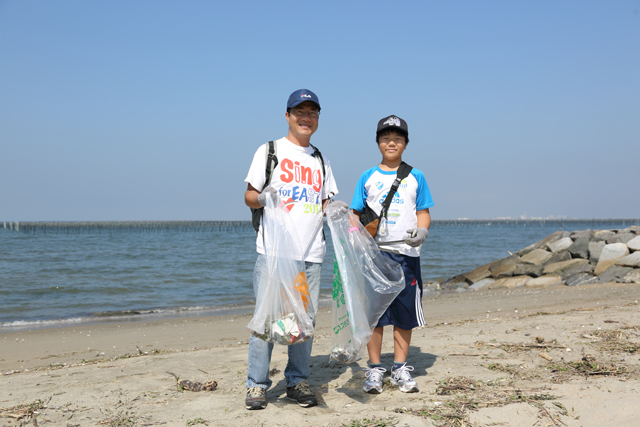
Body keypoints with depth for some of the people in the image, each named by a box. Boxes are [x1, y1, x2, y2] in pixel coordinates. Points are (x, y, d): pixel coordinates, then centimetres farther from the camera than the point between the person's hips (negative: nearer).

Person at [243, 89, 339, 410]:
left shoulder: (320, 160, 19)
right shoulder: (269, 150, 7)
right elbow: (249, 196, 3)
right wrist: (261, 198, -18)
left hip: (311, 253, 4)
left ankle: (297, 381, 16)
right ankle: (257, 384, 5)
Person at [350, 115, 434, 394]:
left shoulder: (415, 177, 10)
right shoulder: (368, 177, 10)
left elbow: (423, 213, 9)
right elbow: (356, 214, 10)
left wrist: (422, 231, -12)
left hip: (406, 253, 1)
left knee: (405, 313, 3)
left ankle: (400, 369, 15)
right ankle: (374, 369, 9)